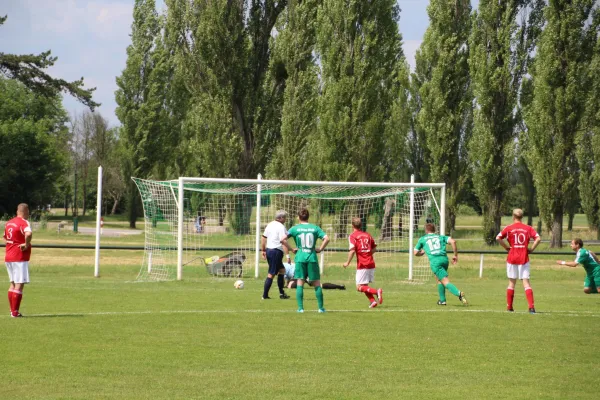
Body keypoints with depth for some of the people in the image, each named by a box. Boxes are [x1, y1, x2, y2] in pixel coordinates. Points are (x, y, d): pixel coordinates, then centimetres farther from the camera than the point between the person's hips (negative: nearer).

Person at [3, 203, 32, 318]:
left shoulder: (9, 222, 12)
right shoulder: (24, 222, -13)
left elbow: (5, 237, 28)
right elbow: (28, 234, -35)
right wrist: (27, 244, -19)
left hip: (8, 257, 8)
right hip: (20, 258, -8)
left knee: (13, 284, 17)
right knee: (19, 285, -4)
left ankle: (12, 310, 20)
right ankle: (15, 312, -5)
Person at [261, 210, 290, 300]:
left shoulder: (270, 225, 11)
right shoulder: (281, 227, -14)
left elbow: (263, 238, 16)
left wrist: (263, 250, 24)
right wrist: (287, 255, -22)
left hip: (268, 250, 9)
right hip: (276, 251, -9)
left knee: (281, 270, 19)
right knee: (271, 274, -3)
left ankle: (281, 293, 20)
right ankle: (265, 295, 0)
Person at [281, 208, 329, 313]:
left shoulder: (295, 228, 2)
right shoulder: (315, 228, 4)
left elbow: (283, 240, -7)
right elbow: (326, 239, -7)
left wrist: (291, 249, 2)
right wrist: (320, 249, 3)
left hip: (300, 258, -1)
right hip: (312, 258, 1)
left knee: (300, 283, 3)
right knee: (317, 284, 8)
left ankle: (300, 307, -4)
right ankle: (321, 307, 9)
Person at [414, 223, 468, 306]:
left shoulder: (422, 239, 21)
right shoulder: (441, 237, 23)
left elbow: (416, 253, 26)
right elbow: (453, 241, 5)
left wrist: (423, 252, 47)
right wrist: (456, 255, 10)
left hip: (434, 261, -4)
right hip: (444, 259, 4)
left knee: (446, 282, -13)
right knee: (439, 279, 29)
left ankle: (459, 293, -37)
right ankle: (442, 300, 29)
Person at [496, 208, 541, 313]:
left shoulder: (509, 228, -1)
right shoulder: (528, 228, 2)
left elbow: (498, 238, -10)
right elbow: (538, 238, -8)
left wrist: (506, 247, 1)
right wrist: (531, 249, 1)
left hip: (512, 258, 0)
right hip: (524, 258, 0)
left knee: (511, 282, 11)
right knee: (526, 282, 0)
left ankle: (509, 307, 15)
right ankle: (531, 307, -13)